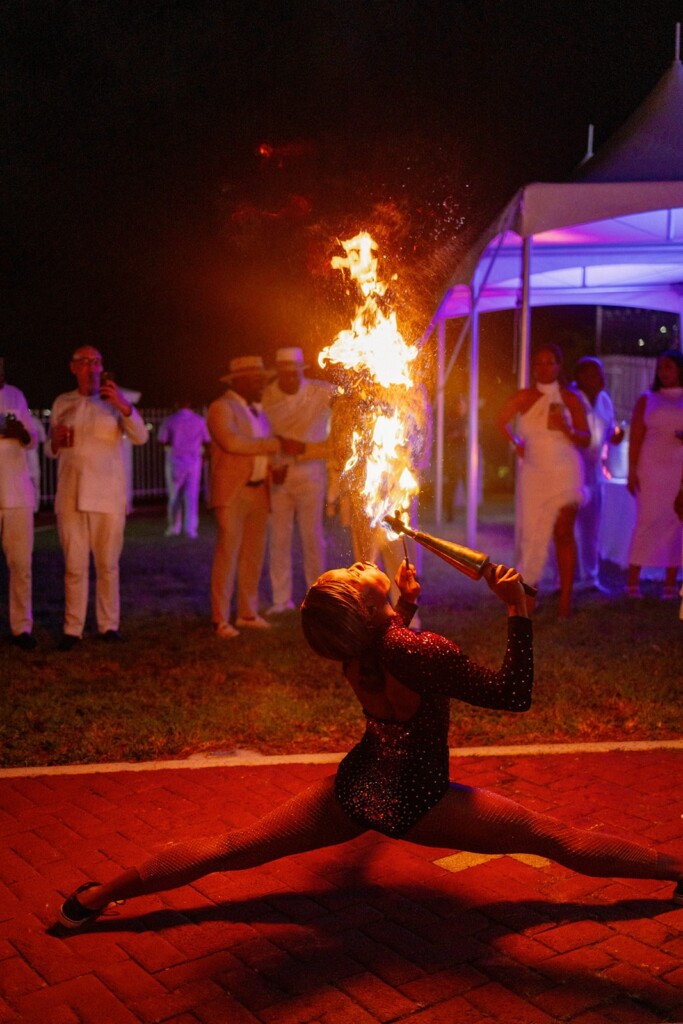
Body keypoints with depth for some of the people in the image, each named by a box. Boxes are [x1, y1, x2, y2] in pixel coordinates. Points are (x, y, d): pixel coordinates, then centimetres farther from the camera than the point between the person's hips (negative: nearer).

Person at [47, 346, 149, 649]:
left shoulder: (114, 400, 4)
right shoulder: (61, 403, 11)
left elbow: (140, 437, -11)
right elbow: (51, 451, 16)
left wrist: (123, 406, -27)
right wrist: (56, 441, -8)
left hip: (108, 496, -1)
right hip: (71, 495, 2)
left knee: (108, 565, 3)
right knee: (74, 566, 2)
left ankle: (109, 625, 11)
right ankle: (72, 629, 7)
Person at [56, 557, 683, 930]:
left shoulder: (354, 650, -6)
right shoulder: (423, 652, -28)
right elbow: (515, 694, -19)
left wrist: (406, 606, 15)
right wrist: (518, 610, -19)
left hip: (356, 787, 6)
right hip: (416, 801, -5)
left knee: (231, 849, 10)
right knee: (557, 839, 3)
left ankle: (98, 896, 11)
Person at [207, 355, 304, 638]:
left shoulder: (257, 410, 19)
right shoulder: (221, 407, -6)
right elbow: (233, 442, -22)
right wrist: (278, 444, -22)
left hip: (259, 492, 7)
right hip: (232, 492, -7)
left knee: (254, 554, 8)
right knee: (227, 553, -7)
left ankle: (248, 613, 16)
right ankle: (221, 620, -3)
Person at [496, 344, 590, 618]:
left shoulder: (570, 399, 0)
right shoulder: (524, 398, 3)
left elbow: (586, 440, 0)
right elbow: (501, 420, 19)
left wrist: (567, 430, -18)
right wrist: (516, 443, 8)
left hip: (565, 473, -1)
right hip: (533, 473, 2)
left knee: (563, 534, -7)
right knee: (532, 533, 3)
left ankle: (565, 598, -3)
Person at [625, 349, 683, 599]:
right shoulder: (647, 400, 7)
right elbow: (635, 438, 1)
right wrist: (632, 472, -8)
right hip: (651, 470, -1)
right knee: (647, 522, -6)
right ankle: (632, 582, -2)